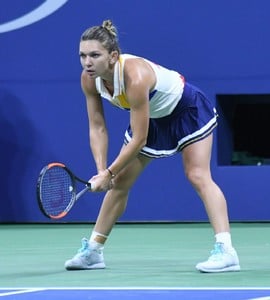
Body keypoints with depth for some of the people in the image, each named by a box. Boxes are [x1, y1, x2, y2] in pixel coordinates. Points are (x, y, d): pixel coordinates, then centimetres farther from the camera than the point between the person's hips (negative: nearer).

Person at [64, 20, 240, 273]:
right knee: (119, 182, 6)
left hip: (187, 110, -7)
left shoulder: (135, 76, -41)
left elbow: (138, 139, -36)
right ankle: (92, 250, 16)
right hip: (151, 117, 7)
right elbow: (97, 128, -14)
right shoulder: (89, 79, -21)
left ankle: (225, 251, -26)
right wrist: (102, 171, -25)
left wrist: (109, 173, -32)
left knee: (198, 176, -20)